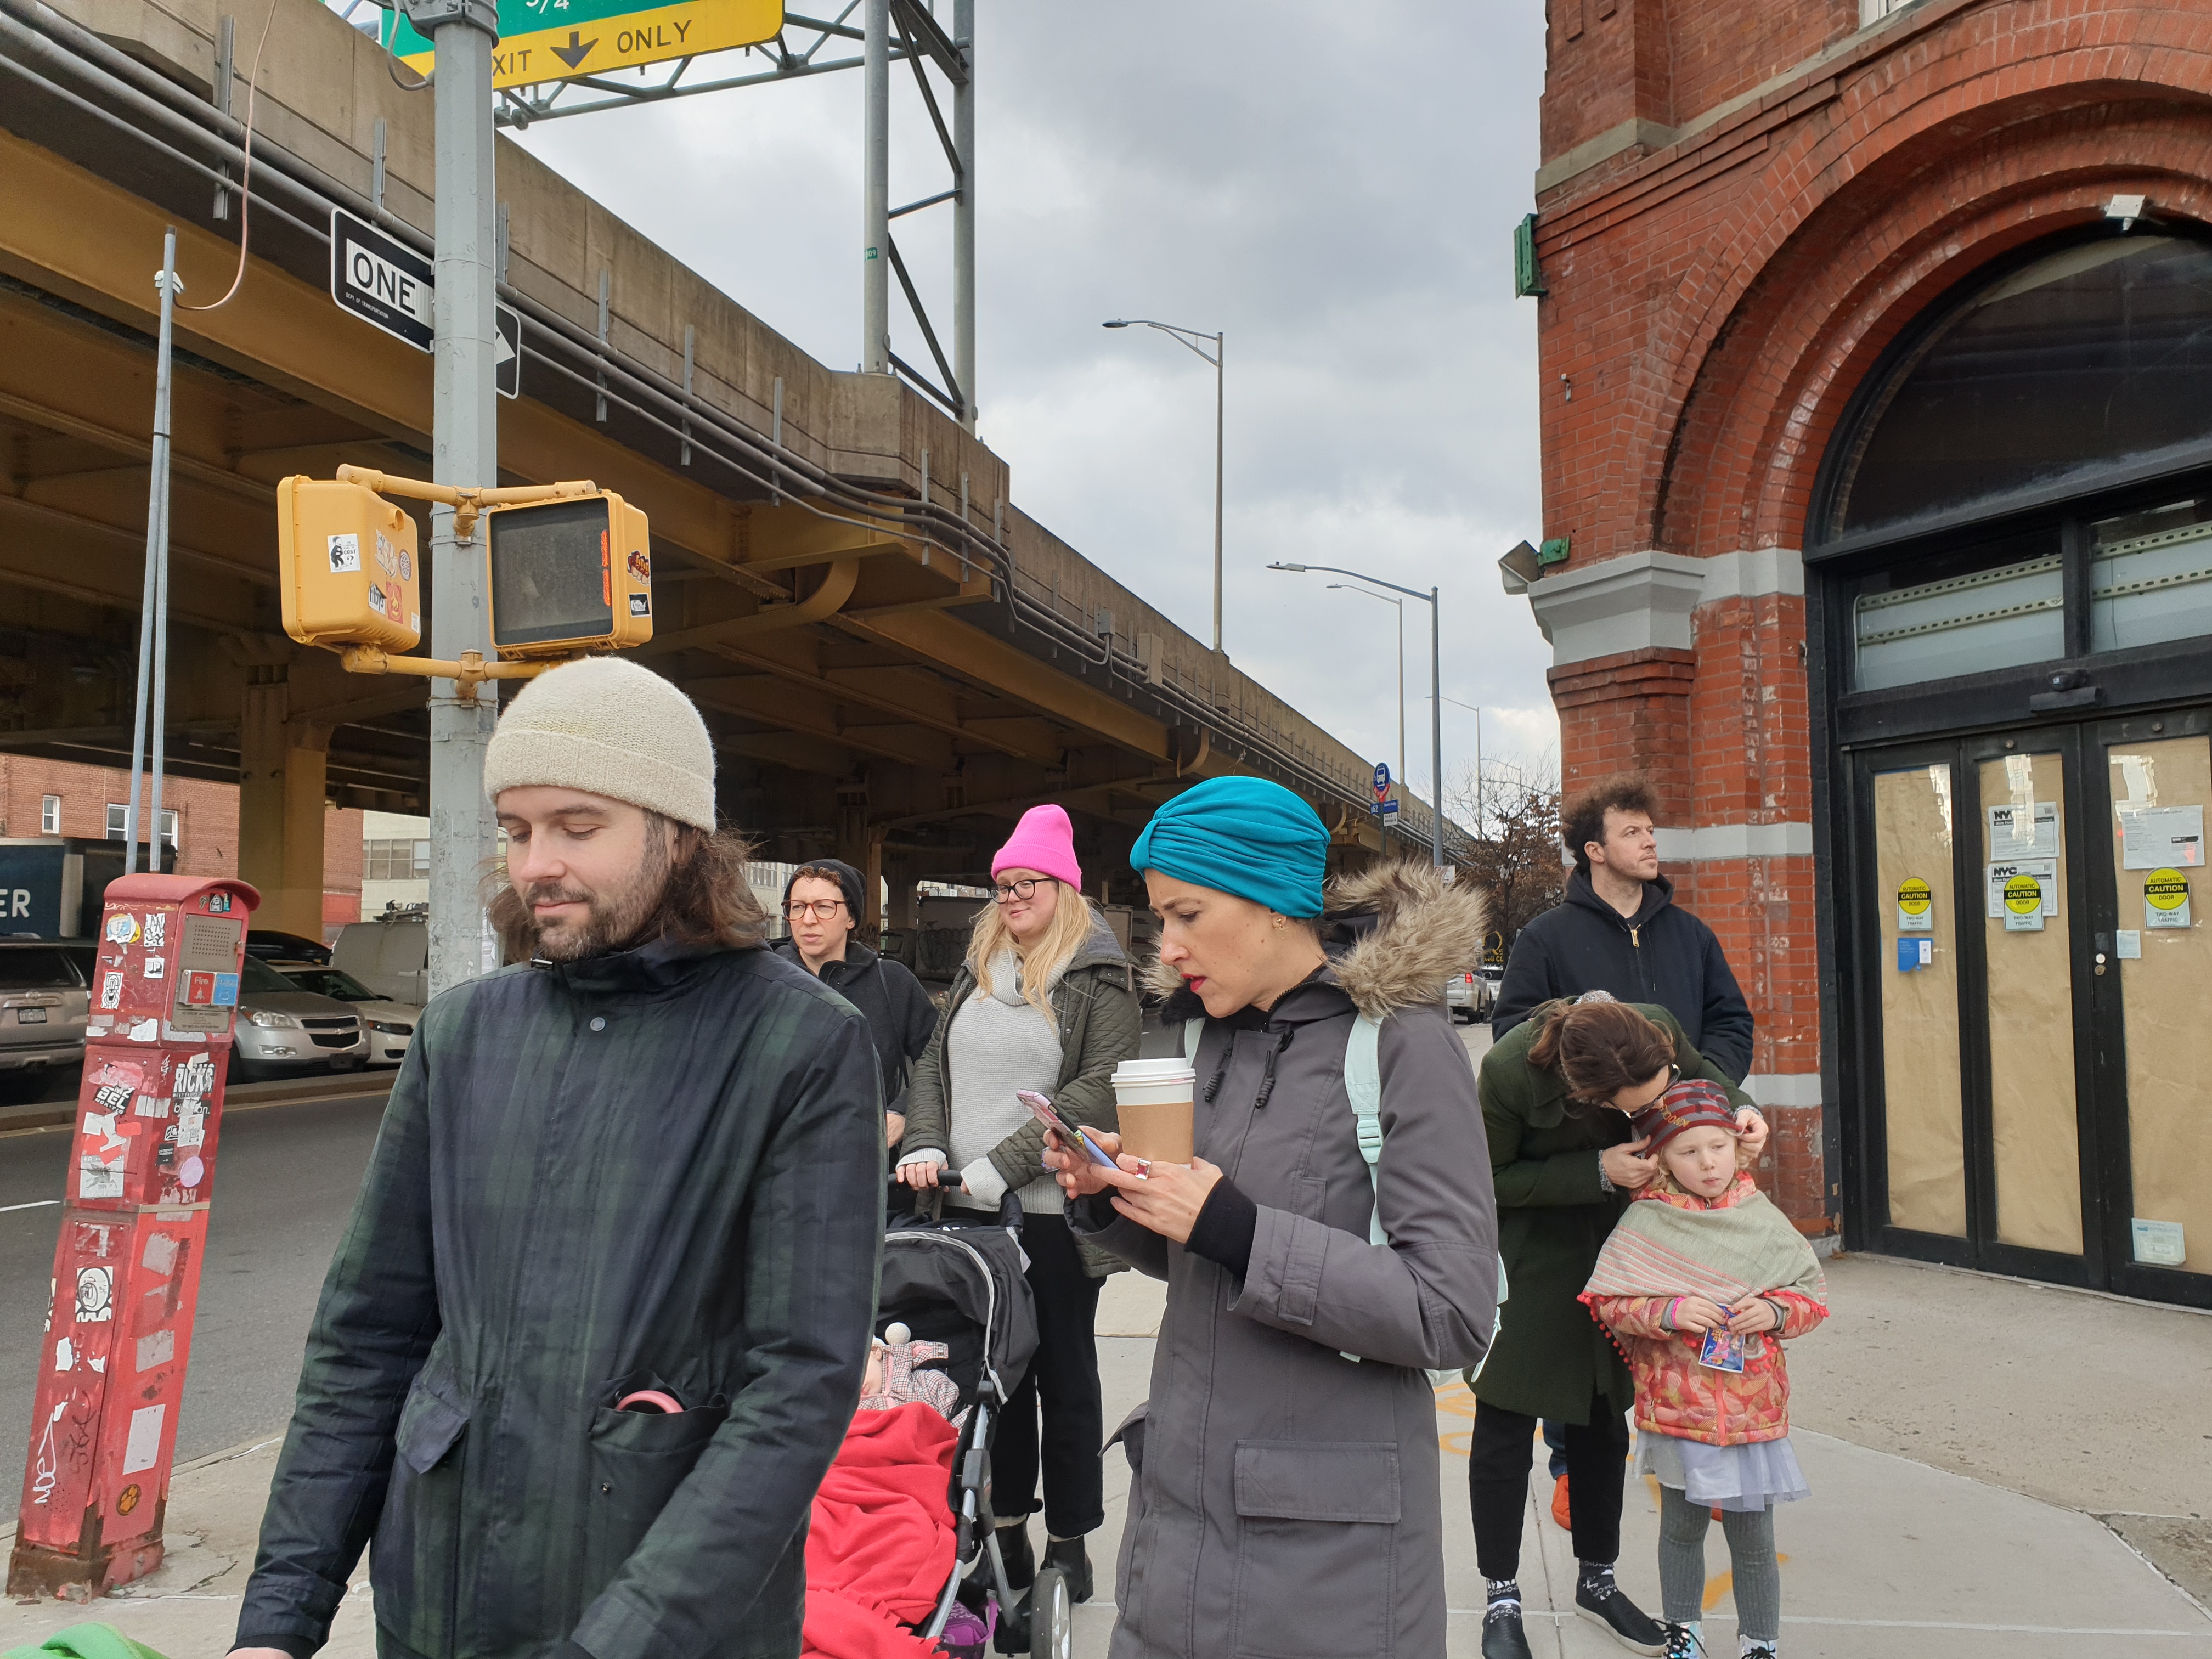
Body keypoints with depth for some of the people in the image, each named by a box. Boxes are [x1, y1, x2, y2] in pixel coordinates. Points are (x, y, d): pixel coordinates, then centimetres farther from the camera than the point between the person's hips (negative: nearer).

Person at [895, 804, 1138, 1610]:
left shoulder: (1100, 976, -5)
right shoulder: (978, 970, 13)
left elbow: (1100, 1087, -15)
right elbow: (934, 1064, 11)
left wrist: (1002, 1165, -18)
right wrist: (926, 1145, -7)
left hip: (1056, 1210, -5)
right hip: (968, 1209, 5)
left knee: (1063, 1372, 7)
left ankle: (1069, 1542, 19)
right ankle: (1007, 1525, 25)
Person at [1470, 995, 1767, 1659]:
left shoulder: (1659, 1031, -24)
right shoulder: (1509, 1070, -35)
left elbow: (1699, 1070, 2)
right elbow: (1491, 1179, -19)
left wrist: (1736, 1108, -19)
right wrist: (1597, 1173, -28)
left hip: (1610, 1239, 4)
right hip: (1523, 1249, -4)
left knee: (1603, 1418, 14)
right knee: (1507, 1424, 3)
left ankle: (1597, 1580, 32)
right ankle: (1502, 1600, 19)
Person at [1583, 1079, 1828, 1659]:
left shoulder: (1762, 1219, -1)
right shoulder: (1645, 1223, -8)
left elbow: (1814, 1291, 7)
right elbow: (1608, 1302, -7)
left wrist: (1777, 1310, -12)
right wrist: (1668, 1312, -21)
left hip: (1752, 1409, 1)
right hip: (1676, 1409, -1)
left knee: (1753, 1540, 10)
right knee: (1682, 1529, 16)